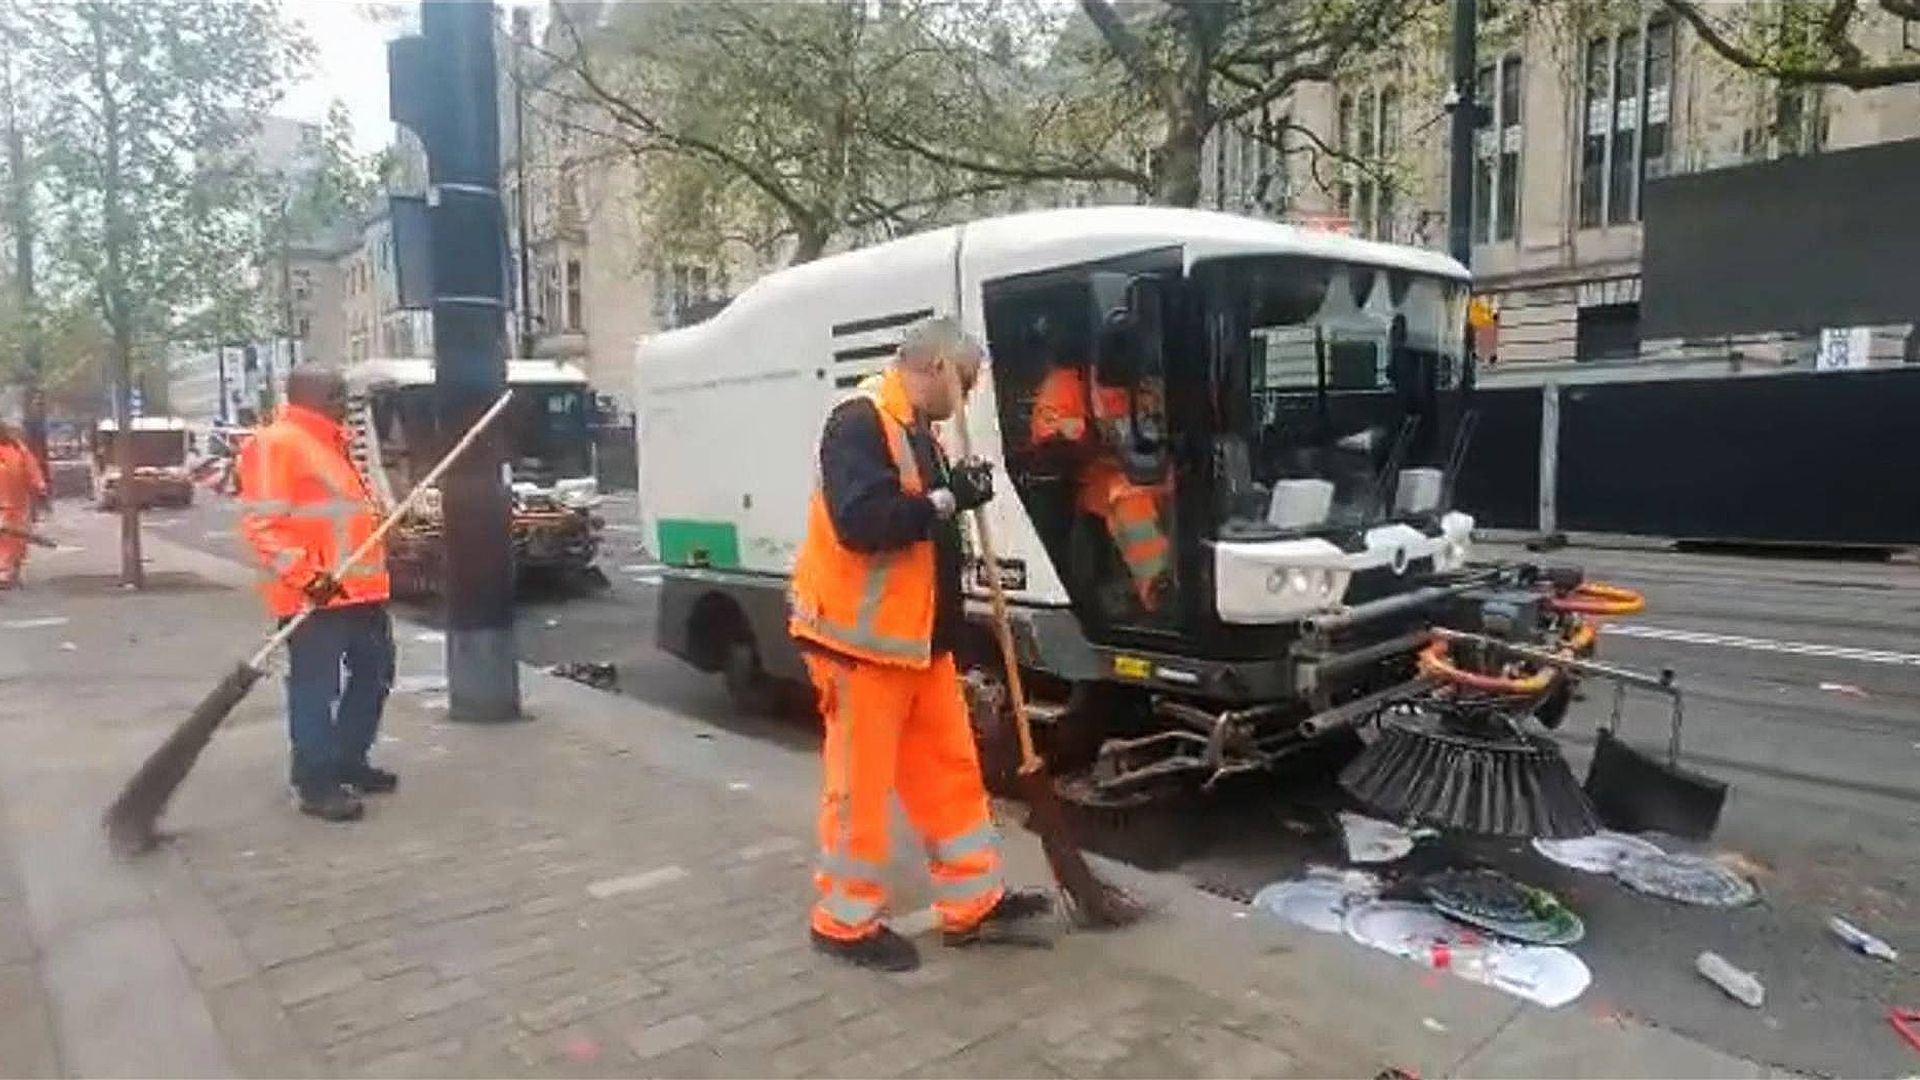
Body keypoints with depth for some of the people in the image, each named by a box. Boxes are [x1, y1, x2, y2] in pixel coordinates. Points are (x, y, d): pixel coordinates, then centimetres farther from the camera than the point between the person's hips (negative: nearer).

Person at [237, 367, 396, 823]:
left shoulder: (330, 441, 19)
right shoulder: (275, 443, -11)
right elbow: (262, 521, -18)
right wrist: (306, 575, -26)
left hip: (361, 588, 10)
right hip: (315, 594, -10)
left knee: (374, 673, 16)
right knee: (315, 688, -3)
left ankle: (349, 762, 29)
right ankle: (315, 784, 5)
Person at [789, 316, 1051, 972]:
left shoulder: (915, 430, 14)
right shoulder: (860, 422, -16)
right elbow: (859, 521, -29)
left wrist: (959, 493, 2)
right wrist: (948, 498, -19)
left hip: (917, 636, 10)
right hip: (861, 637, -10)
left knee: (950, 770, 14)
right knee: (861, 783, 2)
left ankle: (973, 904, 26)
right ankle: (845, 922, 18)